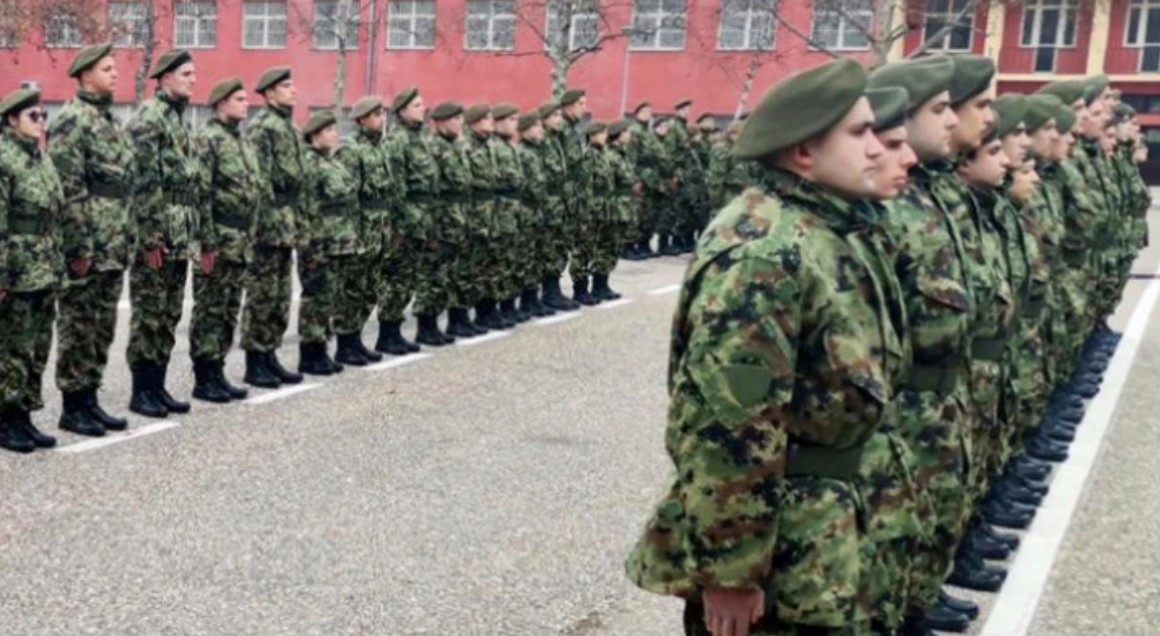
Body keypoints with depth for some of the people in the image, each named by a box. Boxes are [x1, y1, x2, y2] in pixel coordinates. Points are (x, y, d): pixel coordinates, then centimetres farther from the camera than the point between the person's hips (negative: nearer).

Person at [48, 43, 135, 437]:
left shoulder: (110, 120, 17)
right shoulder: (72, 122, -11)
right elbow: (68, 192, -17)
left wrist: (128, 239, 17)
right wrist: (79, 247, -19)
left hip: (114, 250, 9)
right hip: (86, 251, -9)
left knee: (102, 327, 13)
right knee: (78, 327, 0)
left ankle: (89, 400, 22)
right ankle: (72, 408, 8)